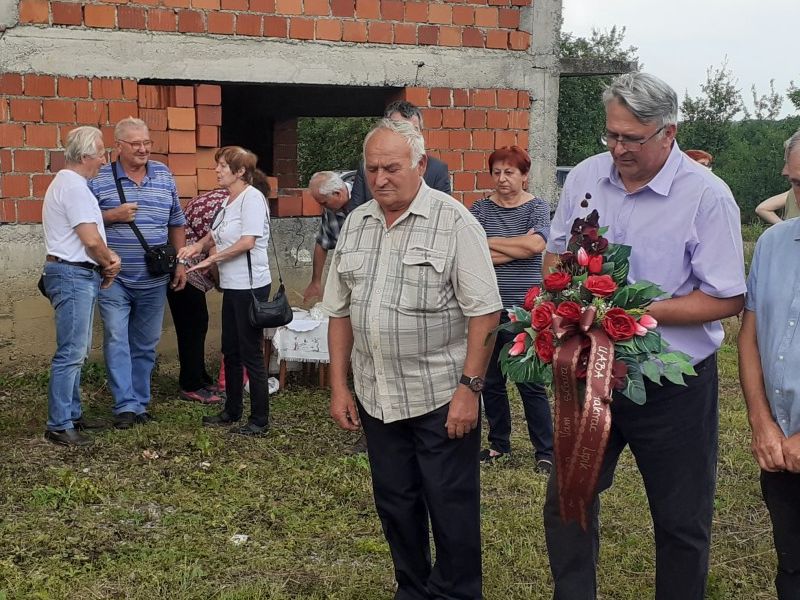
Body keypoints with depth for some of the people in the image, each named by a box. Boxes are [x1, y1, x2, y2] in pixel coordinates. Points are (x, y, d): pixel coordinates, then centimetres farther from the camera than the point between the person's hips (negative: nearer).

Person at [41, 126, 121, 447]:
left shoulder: (68, 183, 18)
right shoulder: (74, 186, -16)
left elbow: (88, 235, 22)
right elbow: (91, 240, -21)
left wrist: (106, 259, 5)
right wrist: (110, 261, -2)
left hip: (78, 275, 11)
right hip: (74, 276, -11)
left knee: (75, 351, 16)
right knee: (71, 353, -9)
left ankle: (71, 413, 24)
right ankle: (59, 426, -6)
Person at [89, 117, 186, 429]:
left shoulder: (164, 176, 7)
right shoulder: (99, 179, -3)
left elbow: (176, 224, 13)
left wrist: (180, 264, 9)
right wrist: (113, 215, -16)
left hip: (154, 281, 3)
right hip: (114, 278, -3)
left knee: (146, 344, 10)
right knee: (117, 340, -8)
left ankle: (140, 401, 20)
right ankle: (126, 405, -4)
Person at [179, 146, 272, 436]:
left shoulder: (252, 198, -13)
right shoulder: (229, 201, 13)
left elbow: (247, 241, -21)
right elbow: (217, 233, 25)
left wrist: (212, 258, -16)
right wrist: (198, 246, 5)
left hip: (250, 286, -9)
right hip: (232, 285, 9)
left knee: (250, 353, -4)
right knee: (230, 350, 16)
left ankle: (260, 420, 5)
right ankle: (232, 412, 29)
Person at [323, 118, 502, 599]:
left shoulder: (454, 222, -10)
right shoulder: (355, 225, 8)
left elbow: (484, 312, -13)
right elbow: (340, 311, 13)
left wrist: (469, 388, -18)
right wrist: (339, 386, 9)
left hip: (442, 397, -5)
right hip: (377, 398, 6)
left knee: (451, 507, 4)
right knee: (395, 505, 15)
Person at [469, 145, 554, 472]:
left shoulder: (537, 207, 1)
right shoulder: (481, 209, 5)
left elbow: (536, 244, -18)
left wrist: (491, 243, -9)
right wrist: (518, 247, -11)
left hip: (523, 307, -3)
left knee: (530, 382, 0)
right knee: (490, 380, 11)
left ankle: (546, 451, 10)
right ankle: (499, 443, 27)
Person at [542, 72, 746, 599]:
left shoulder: (707, 195, -14)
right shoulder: (585, 178, 1)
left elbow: (726, 300, -15)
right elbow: (556, 255, 15)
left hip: (674, 385, -4)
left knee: (682, 521, 10)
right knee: (565, 501, 12)